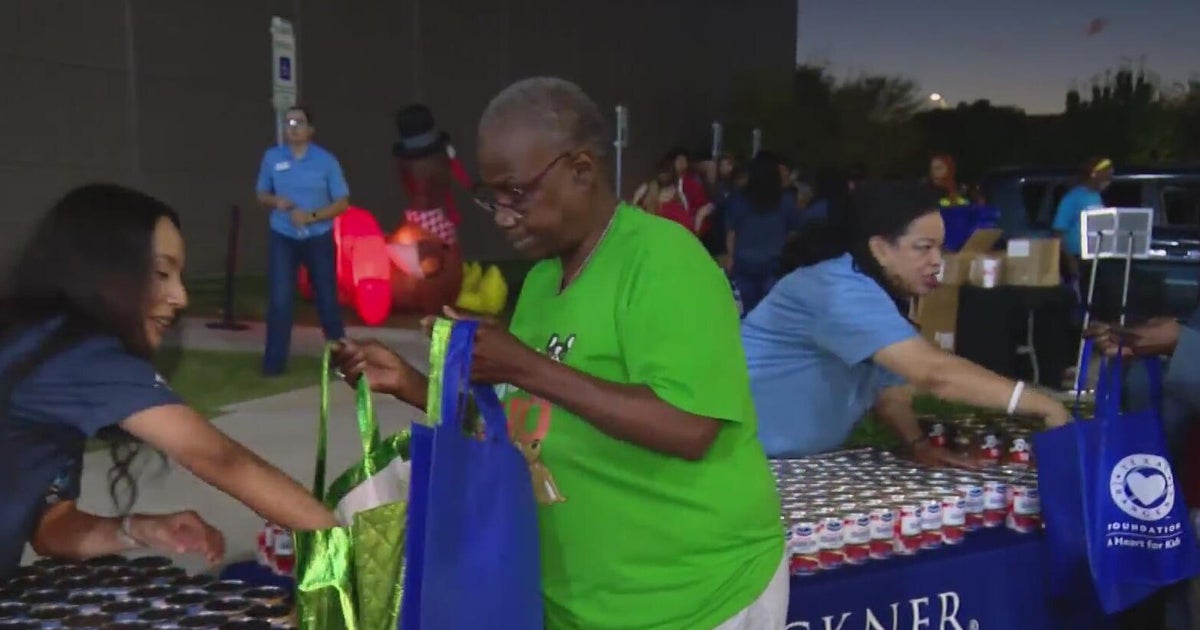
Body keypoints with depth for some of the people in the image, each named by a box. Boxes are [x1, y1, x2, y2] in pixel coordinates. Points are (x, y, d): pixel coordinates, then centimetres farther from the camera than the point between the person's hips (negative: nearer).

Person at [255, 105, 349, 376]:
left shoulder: (326, 160, -6)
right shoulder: (271, 157, 0)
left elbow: (342, 202, -5)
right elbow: (262, 195, 10)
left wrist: (311, 216, -18)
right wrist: (275, 201, -13)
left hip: (318, 238, -1)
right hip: (282, 238, 1)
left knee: (326, 297, 8)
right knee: (279, 300, -3)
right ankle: (274, 361, 5)